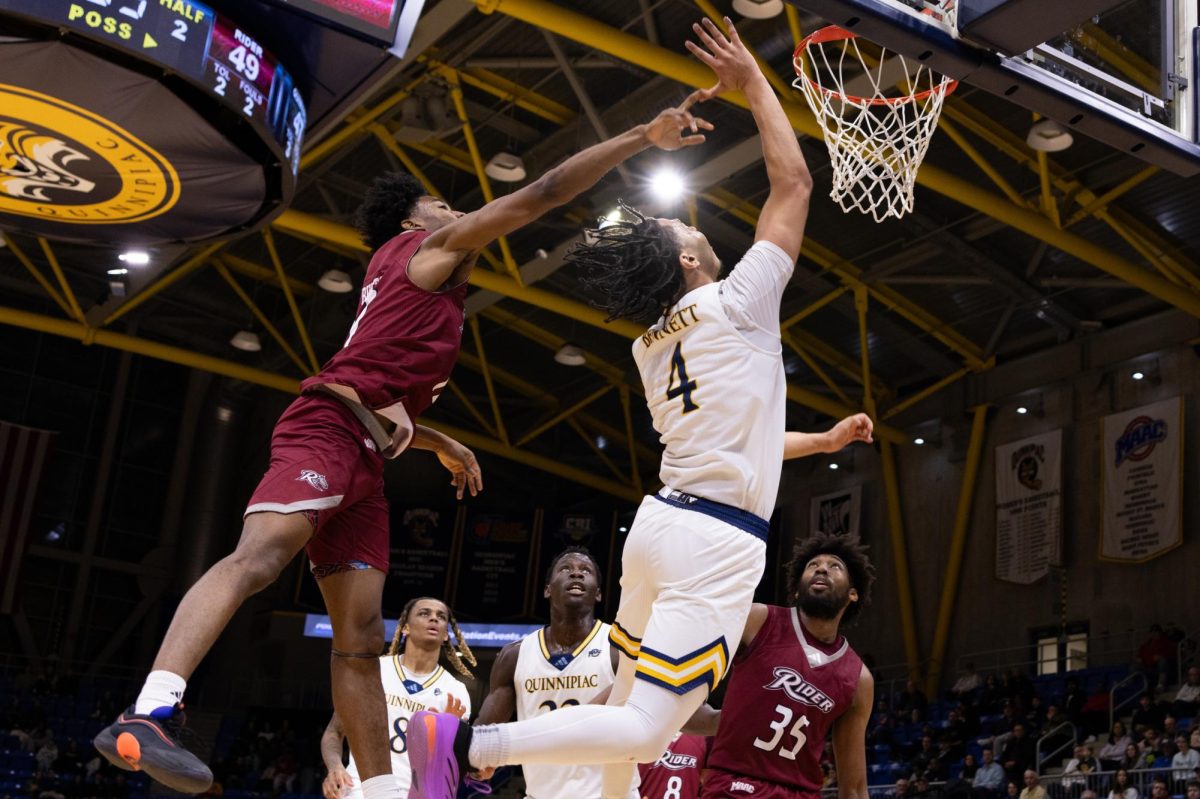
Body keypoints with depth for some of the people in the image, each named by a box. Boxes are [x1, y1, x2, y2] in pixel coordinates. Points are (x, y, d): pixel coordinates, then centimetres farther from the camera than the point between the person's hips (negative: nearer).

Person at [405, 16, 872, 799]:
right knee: (644, 728, -11)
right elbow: (794, 182, 0)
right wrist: (754, 83, 7)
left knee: (629, 706, 20)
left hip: (666, 520, 9)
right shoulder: (736, 306, -6)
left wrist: (826, 440, 37)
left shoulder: (654, 347, 16)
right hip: (719, 541, -9)